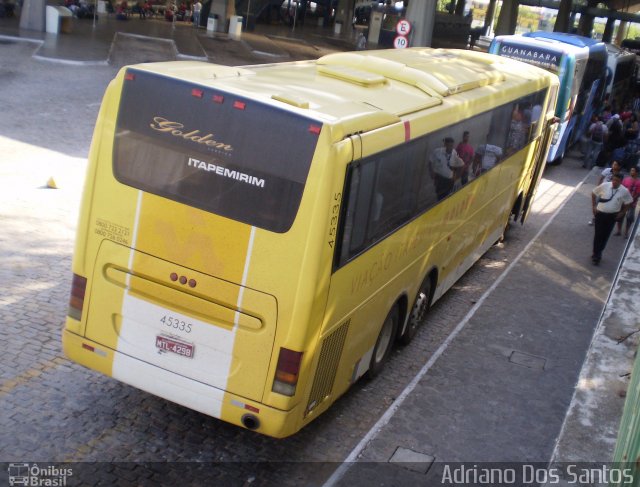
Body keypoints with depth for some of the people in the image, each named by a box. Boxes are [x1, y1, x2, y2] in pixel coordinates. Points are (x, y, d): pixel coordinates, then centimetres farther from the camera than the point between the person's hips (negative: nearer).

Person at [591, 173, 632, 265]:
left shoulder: (624, 191, -11)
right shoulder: (604, 186, -13)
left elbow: (628, 202, 6)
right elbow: (593, 193, 2)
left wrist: (622, 212, 0)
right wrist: (594, 206, -1)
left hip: (612, 216, 1)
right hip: (600, 213, -1)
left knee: (605, 236, 10)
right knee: (598, 235, 1)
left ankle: (598, 253, 27)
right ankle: (596, 254, 15)